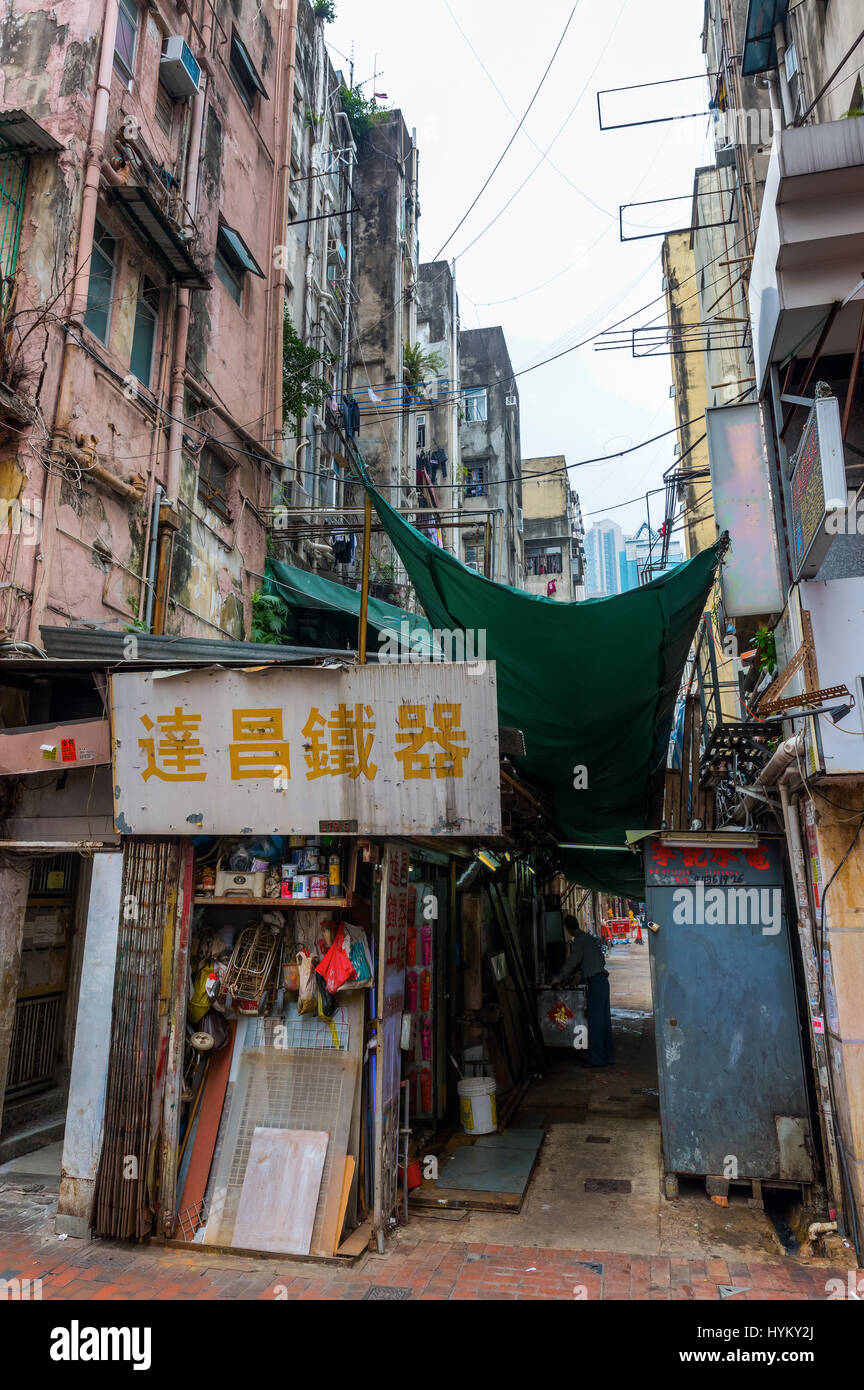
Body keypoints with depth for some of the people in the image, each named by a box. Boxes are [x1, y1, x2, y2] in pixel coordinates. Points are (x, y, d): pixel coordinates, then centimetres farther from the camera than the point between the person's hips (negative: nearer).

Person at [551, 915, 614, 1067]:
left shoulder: (580, 940, -8)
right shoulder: (590, 938, 19)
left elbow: (572, 961, -10)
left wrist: (560, 978, 1)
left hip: (595, 981, -9)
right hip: (602, 979, 9)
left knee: (595, 1021, -7)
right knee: (604, 1019, 11)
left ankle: (596, 1059, -6)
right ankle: (608, 1057, 16)